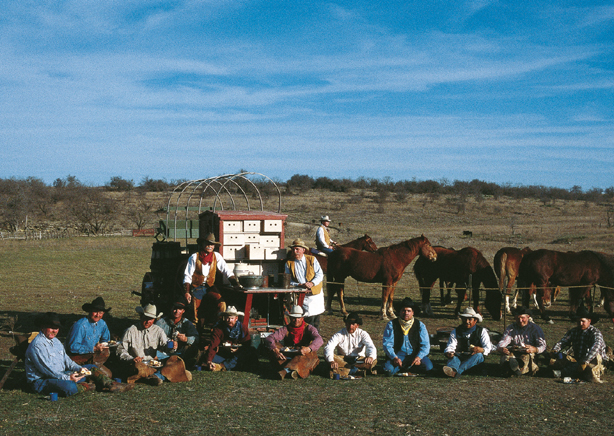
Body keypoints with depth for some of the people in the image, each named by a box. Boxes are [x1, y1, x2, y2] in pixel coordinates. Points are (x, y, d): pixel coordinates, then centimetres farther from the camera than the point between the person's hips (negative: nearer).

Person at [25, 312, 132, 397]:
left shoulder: (56, 341, 15)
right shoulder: (37, 345, -17)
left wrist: (79, 368, -4)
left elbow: (66, 360, 15)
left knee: (91, 368, 11)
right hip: (41, 381, -10)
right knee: (69, 387, -39)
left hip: (61, 375, 10)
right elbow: (46, 369, -23)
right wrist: (67, 377, -26)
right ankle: (85, 387, -10)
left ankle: (109, 384, 0)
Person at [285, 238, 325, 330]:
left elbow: (320, 274, -1)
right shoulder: (289, 263, 4)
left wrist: (312, 283, -20)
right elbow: (288, 281, 0)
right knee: (309, 317, -12)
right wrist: (300, 285, -17)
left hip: (316, 293, 2)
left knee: (316, 318, 9)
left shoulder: (312, 259, 5)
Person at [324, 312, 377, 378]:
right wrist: (331, 361, -41)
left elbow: (371, 347, -18)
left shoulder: (362, 334, -3)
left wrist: (371, 357, -45)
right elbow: (328, 348, -18)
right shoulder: (340, 334, -5)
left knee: (374, 361, -29)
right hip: (342, 360, 0)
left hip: (358, 360, 0)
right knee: (326, 356, -29)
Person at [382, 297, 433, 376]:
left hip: (416, 355, 1)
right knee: (389, 370, -31)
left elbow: (425, 345, -1)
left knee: (428, 367, -28)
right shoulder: (391, 325, 2)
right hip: (398, 354, -1)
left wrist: (419, 357, -21)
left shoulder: (420, 325, 5)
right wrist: (394, 358, -22)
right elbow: (387, 344, -4)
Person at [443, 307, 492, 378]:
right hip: (460, 356, 1)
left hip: (476, 357, -1)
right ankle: (452, 369, -69)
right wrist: (448, 353, -28)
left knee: (478, 355, -35)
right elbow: (450, 346, -1)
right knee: (453, 357, -31)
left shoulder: (482, 331, 7)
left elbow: (488, 348, -5)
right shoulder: (455, 331, 11)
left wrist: (481, 350, -31)